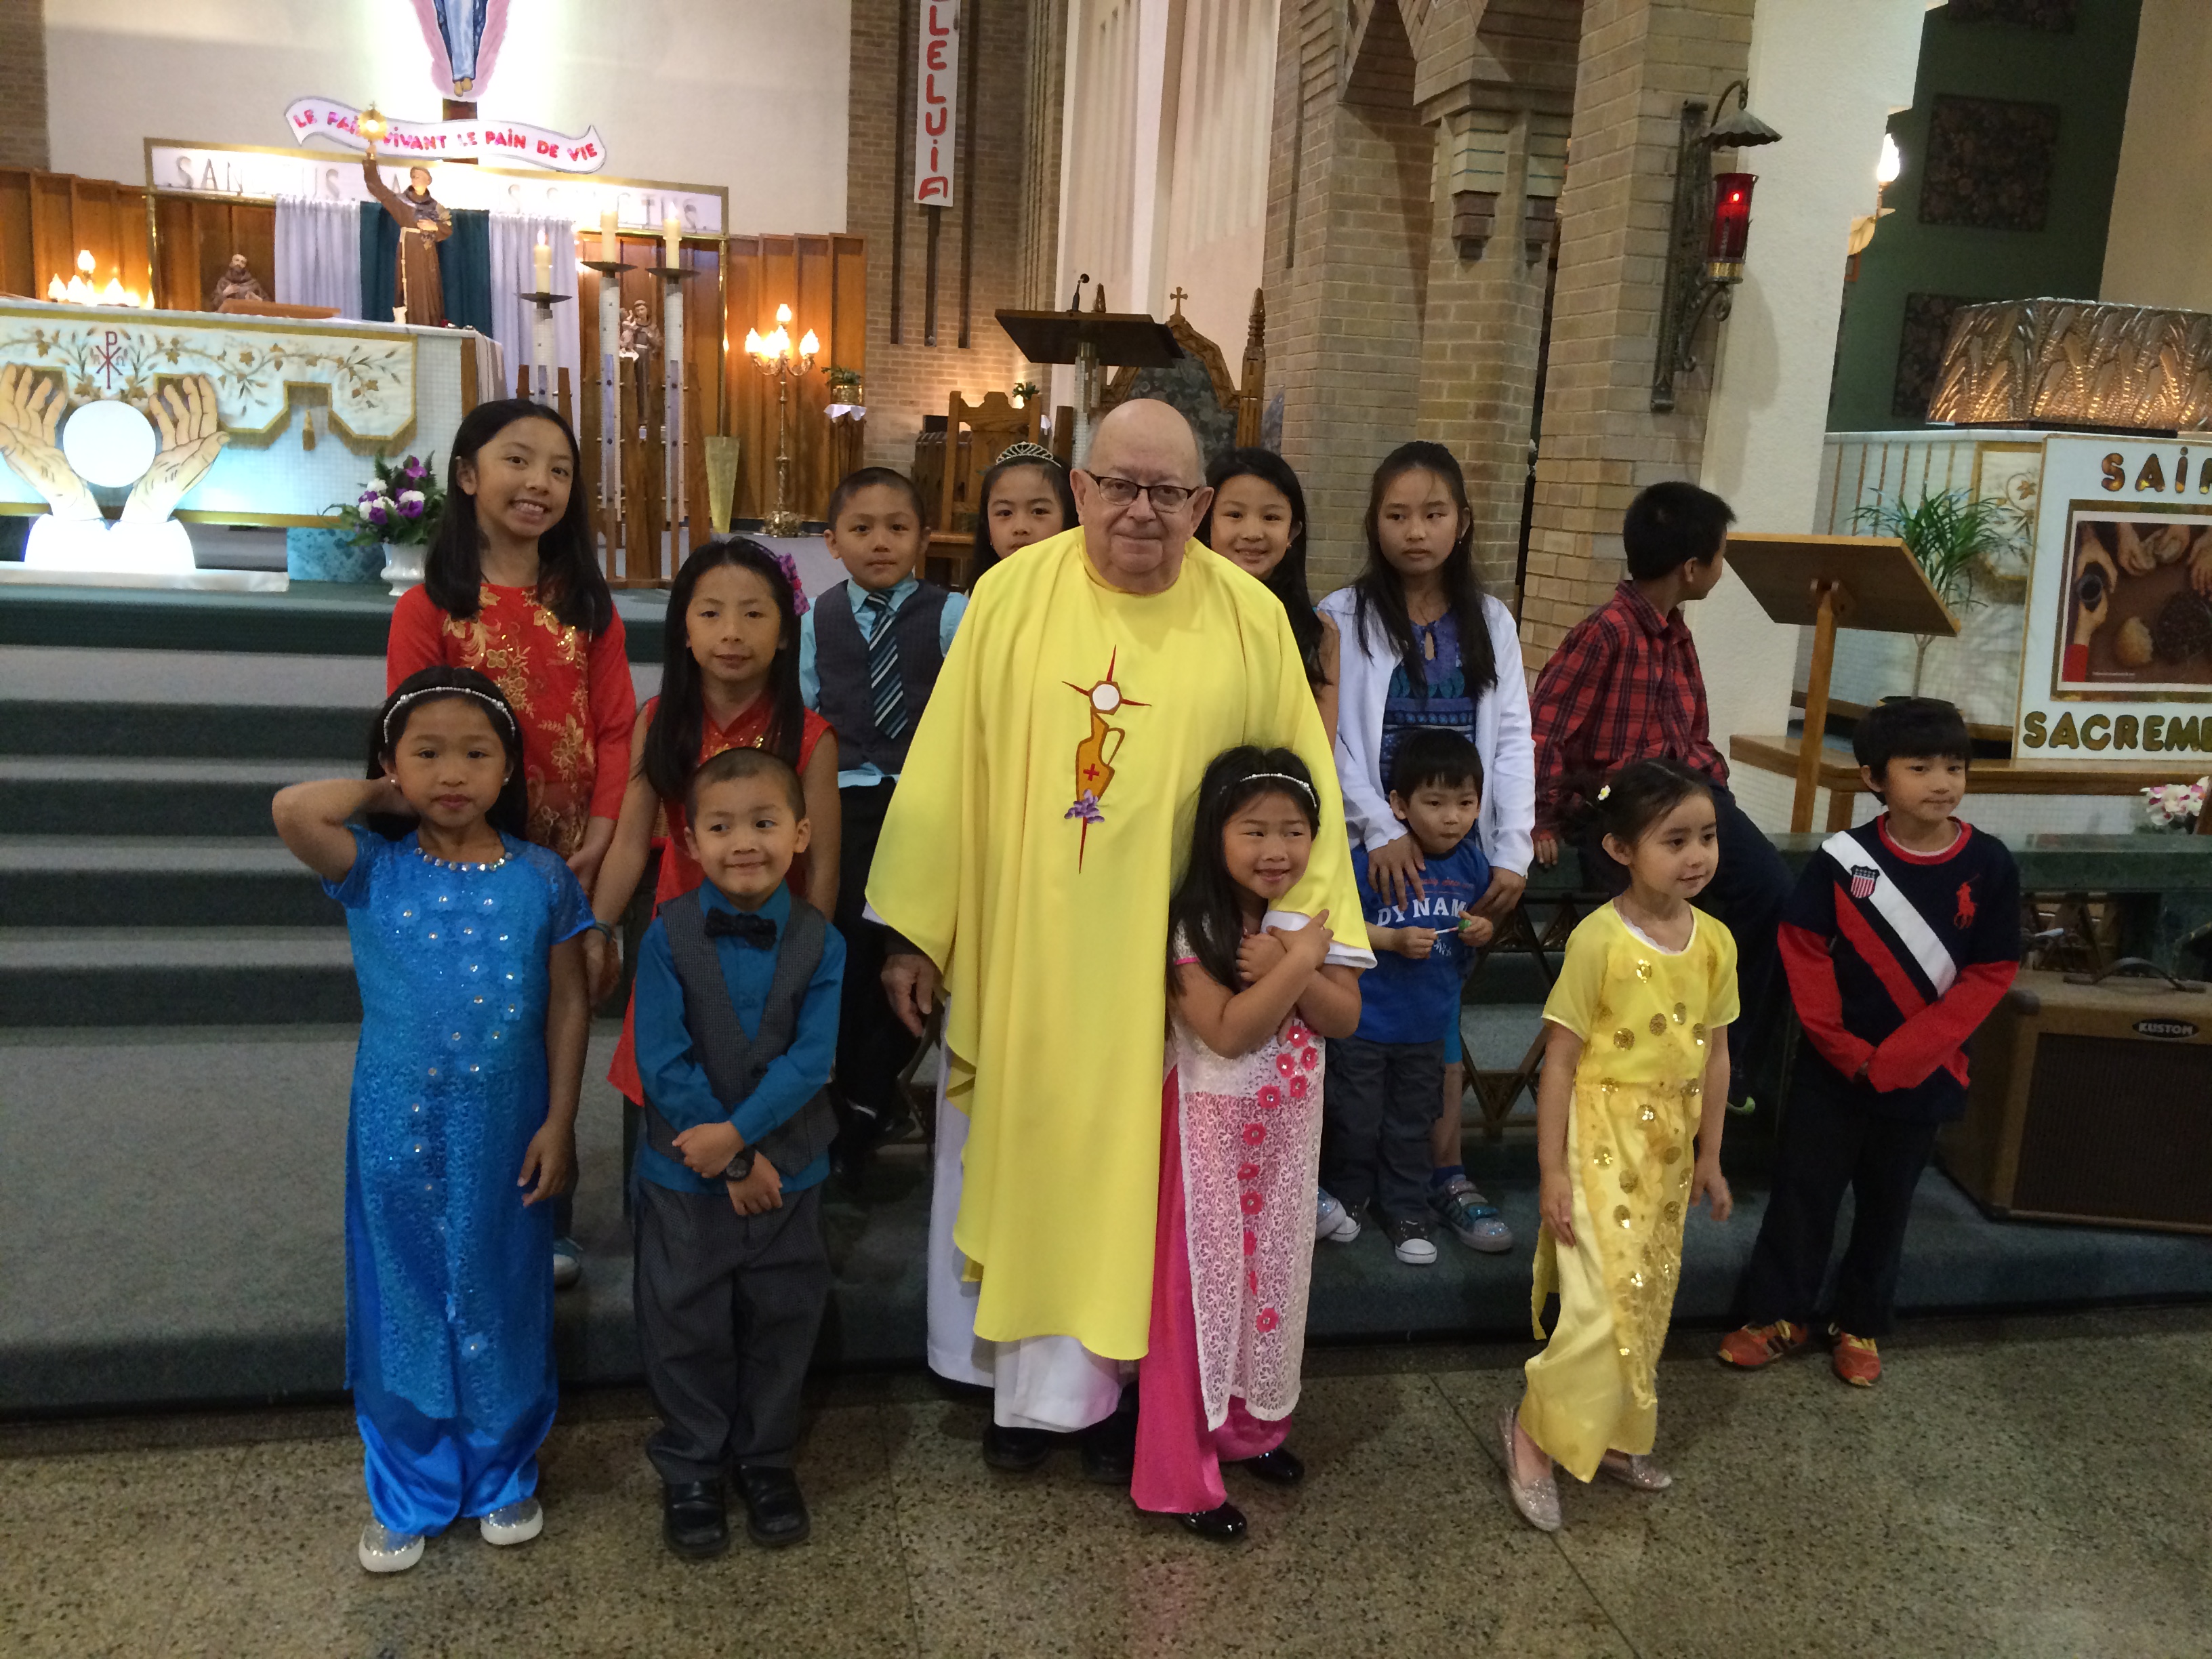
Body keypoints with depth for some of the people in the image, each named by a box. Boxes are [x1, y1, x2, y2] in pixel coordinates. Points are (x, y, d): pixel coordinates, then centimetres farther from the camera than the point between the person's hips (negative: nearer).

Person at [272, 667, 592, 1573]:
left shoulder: (542, 878, -6)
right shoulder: (373, 872, -7)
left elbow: (567, 1004, -2)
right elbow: (292, 809, -26)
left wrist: (559, 1120, -5)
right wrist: (384, 794, -9)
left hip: (505, 1131, 0)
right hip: (400, 1132, 0)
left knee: (500, 1300, 15)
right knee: (403, 1304, 13)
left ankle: (504, 1475, 36)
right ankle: (409, 1492, 33)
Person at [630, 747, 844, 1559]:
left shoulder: (820, 944, -8)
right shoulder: (667, 938, -12)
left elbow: (810, 1061, -13)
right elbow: (663, 1066, -14)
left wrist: (736, 1133, -24)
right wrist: (736, 1163, -15)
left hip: (787, 1174, 1)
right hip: (686, 1182, -1)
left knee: (781, 1323, 15)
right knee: (686, 1329, 12)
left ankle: (766, 1459, 36)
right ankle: (690, 1469, 32)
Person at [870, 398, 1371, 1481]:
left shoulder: (1251, 619, -4)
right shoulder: (1012, 594, -6)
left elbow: (1301, 783, 0)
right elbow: (946, 770, -4)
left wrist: (1316, 937, -3)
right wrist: (913, 933, -3)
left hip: (1170, 964, 0)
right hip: (1018, 952, 1)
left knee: (1135, 1177, 12)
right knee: (1016, 1161, 13)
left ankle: (1106, 1383, 32)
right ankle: (1027, 1380, 33)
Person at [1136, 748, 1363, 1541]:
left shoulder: (1315, 913, 0)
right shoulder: (1190, 928, -17)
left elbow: (1343, 1017, -5)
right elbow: (1228, 1031, -25)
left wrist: (1286, 967, -22)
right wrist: (1302, 960, -22)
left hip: (1289, 1127, 6)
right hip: (1211, 1126, -5)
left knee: (1274, 1273, 16)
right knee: (1200, 1284, 1)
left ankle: (1254, 1426, 36)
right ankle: (1182, 1475, 11)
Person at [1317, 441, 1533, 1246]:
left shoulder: (1490, 622, 9)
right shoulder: (1345, 618, -1)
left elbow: (1512, 740, 4)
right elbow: (1333, 739, -9)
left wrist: (1513, 851, -5)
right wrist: (1383, 830, -19)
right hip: (1374, 846, -3)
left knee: (1442, 994, 7)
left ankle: (1444, 1167, 15)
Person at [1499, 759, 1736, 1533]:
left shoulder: (1715, 941, 0)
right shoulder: (1598, 940, -18)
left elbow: (1714, 1054, 10)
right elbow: (1560, 1061, -15)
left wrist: (1708, 1155, 13)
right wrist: (1552, 1171, -14)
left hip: (1669, 1149, 6)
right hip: (1601, 1141, -6)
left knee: (1649, 1301, 16)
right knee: (1607, 1303, -9)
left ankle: (1615, 1437, 33)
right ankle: (1533, 1430, 12)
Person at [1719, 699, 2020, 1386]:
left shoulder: (1988, 866, -9)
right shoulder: (1842, 857, -9)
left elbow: (1989, 976, -8)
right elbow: (1803, 949, -5)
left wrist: (1894, 1057, -14)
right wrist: (1842, 1045, -12)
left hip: (1921, 1074, 0)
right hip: (1830, 1066, 0)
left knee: (1886, 1201, 15)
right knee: (1802, 1188, 7)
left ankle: (1860, 1325, 32)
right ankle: (1780, 1316, 23)